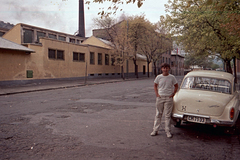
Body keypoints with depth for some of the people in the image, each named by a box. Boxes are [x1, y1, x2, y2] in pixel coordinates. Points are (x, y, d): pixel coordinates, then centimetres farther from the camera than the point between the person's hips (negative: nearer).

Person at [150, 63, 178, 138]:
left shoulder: (172, 77, -2)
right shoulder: (158, 77, 1)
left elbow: (176, 86, 10)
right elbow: (155, 86, 13)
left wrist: (173, 94, 1)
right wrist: (157, 94, 2)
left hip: (168, 98, -1)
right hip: (160, 98, 1)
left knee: (168, 115, 2)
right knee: (158, 114, 8)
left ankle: (168, 131, 11)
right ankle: (155, 130, 16)